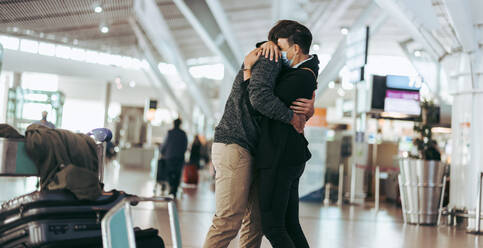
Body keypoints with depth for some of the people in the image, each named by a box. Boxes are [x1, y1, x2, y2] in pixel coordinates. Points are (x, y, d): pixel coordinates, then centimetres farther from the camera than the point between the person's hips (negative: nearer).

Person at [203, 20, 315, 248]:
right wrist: (291, 116, -11)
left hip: (249, 151, 10)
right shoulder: (269, 59, -5)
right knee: (229, 220, -14)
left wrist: (308, 108, -1)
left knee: (256, 220, 8)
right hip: (234, 146, -10)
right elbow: (259, 97, -22)